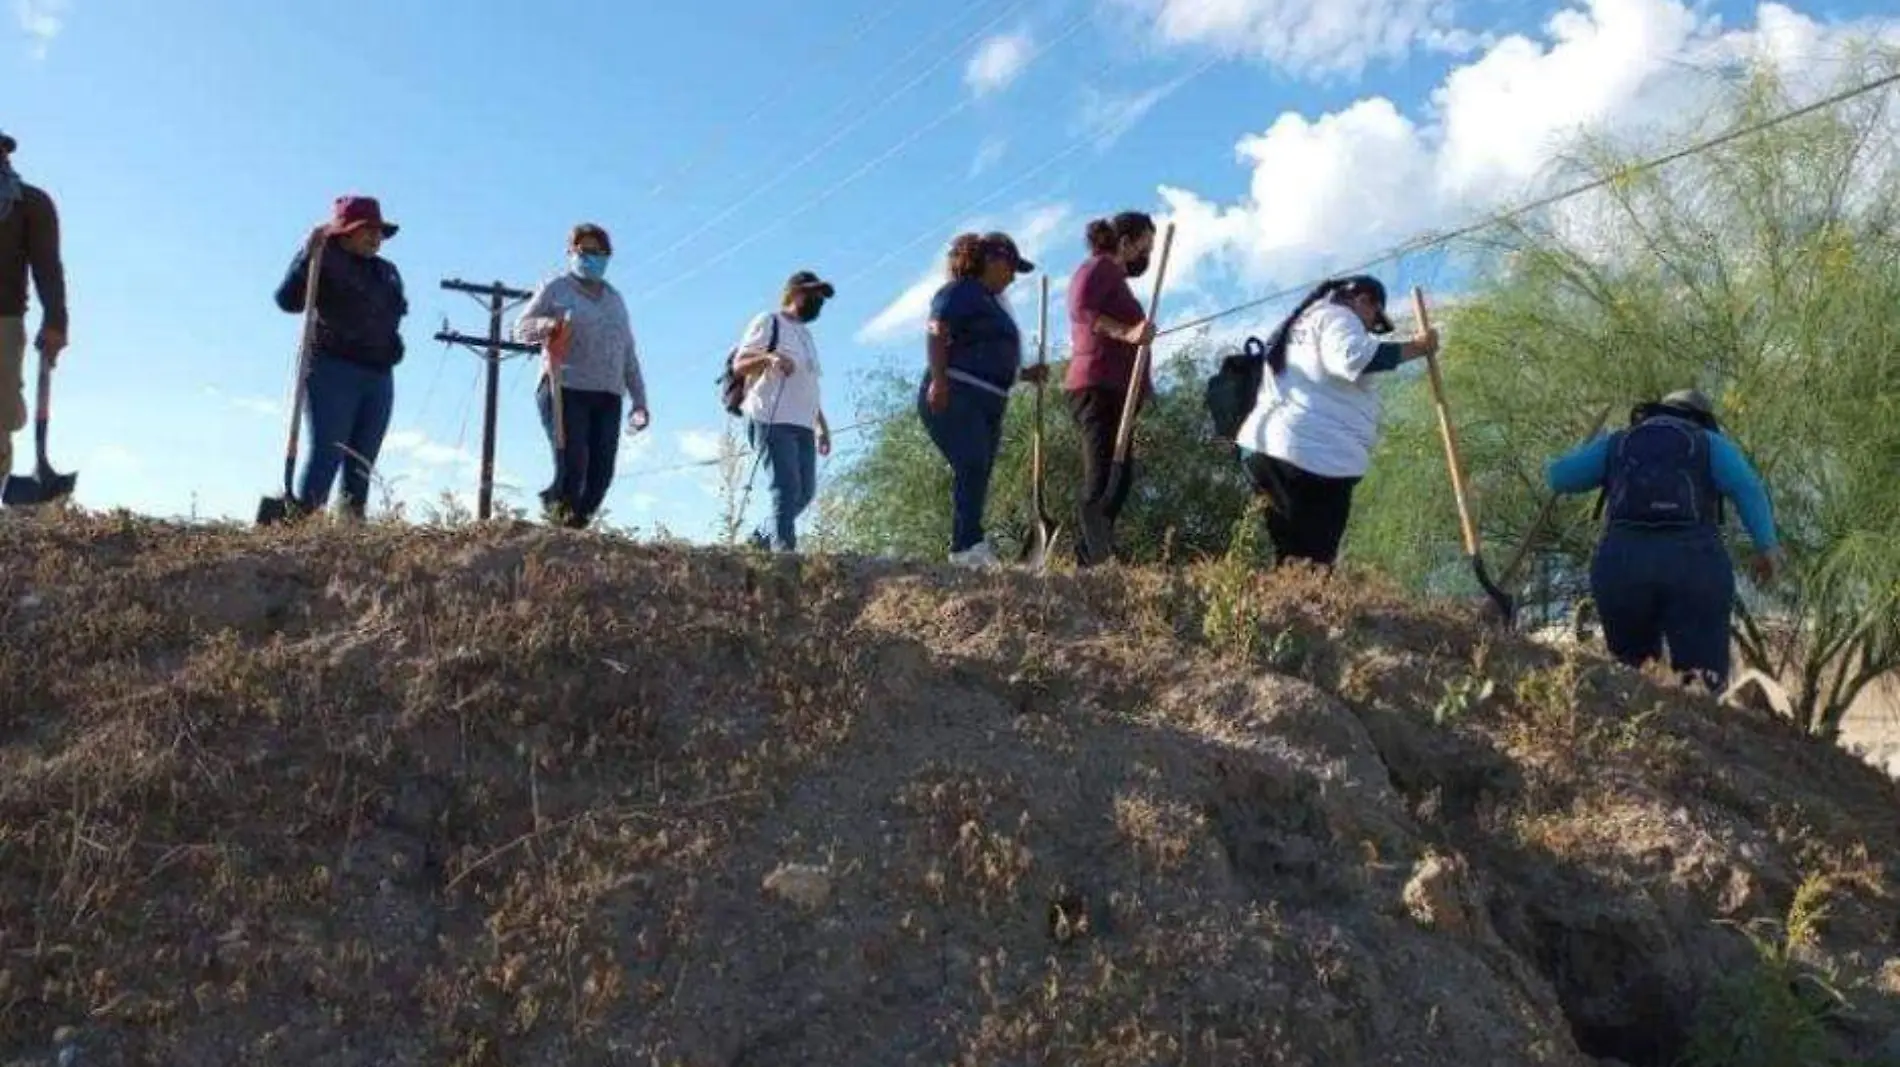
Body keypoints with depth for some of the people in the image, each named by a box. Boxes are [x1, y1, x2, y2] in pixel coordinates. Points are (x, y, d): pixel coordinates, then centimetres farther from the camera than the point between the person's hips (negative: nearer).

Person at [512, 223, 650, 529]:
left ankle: (577, 522, 5)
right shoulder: (556, 289, 10)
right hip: (565, 390, -5)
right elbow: (521, 328, 5)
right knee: (571, 465, -17)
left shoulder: (614, 299, 24)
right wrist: (546, 326, -18)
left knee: (601, 471, -5)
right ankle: (559, 517, 0)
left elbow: (629, 354, 24)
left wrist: (639, 399, 17)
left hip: (608, 396, 5)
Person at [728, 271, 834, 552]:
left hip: (803, 425, 8)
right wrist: (768, 357, -24)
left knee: (805, 491, 1)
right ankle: (784, 548, -17)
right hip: (771, 421, -8)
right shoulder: (768, 322, 4)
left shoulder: (806, 335, 28)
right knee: (787, 487, -16)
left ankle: (762, 538, 14)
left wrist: (822, 425, 21)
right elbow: (738, 365, -5)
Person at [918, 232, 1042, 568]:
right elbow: (936, 334, -12)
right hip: (953, 396, -9)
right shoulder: (959, 291, 2)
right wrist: (939, 379, -25)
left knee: (978, 477, 1)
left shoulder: (991, 303, 30)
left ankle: (967, 552, -1)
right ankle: (970, 545, -34)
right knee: (971, 465, -24)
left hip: (989, 404, 9)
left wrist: (1024, 374, 23)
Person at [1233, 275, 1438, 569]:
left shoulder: (1299, 323, 30)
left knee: (1290, 564, 5)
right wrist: (1414, 347, -13)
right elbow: (1353, 357, -19)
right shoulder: (1337, 316, 2)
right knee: (1311, 567, -15)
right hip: (1315, 454, -9)